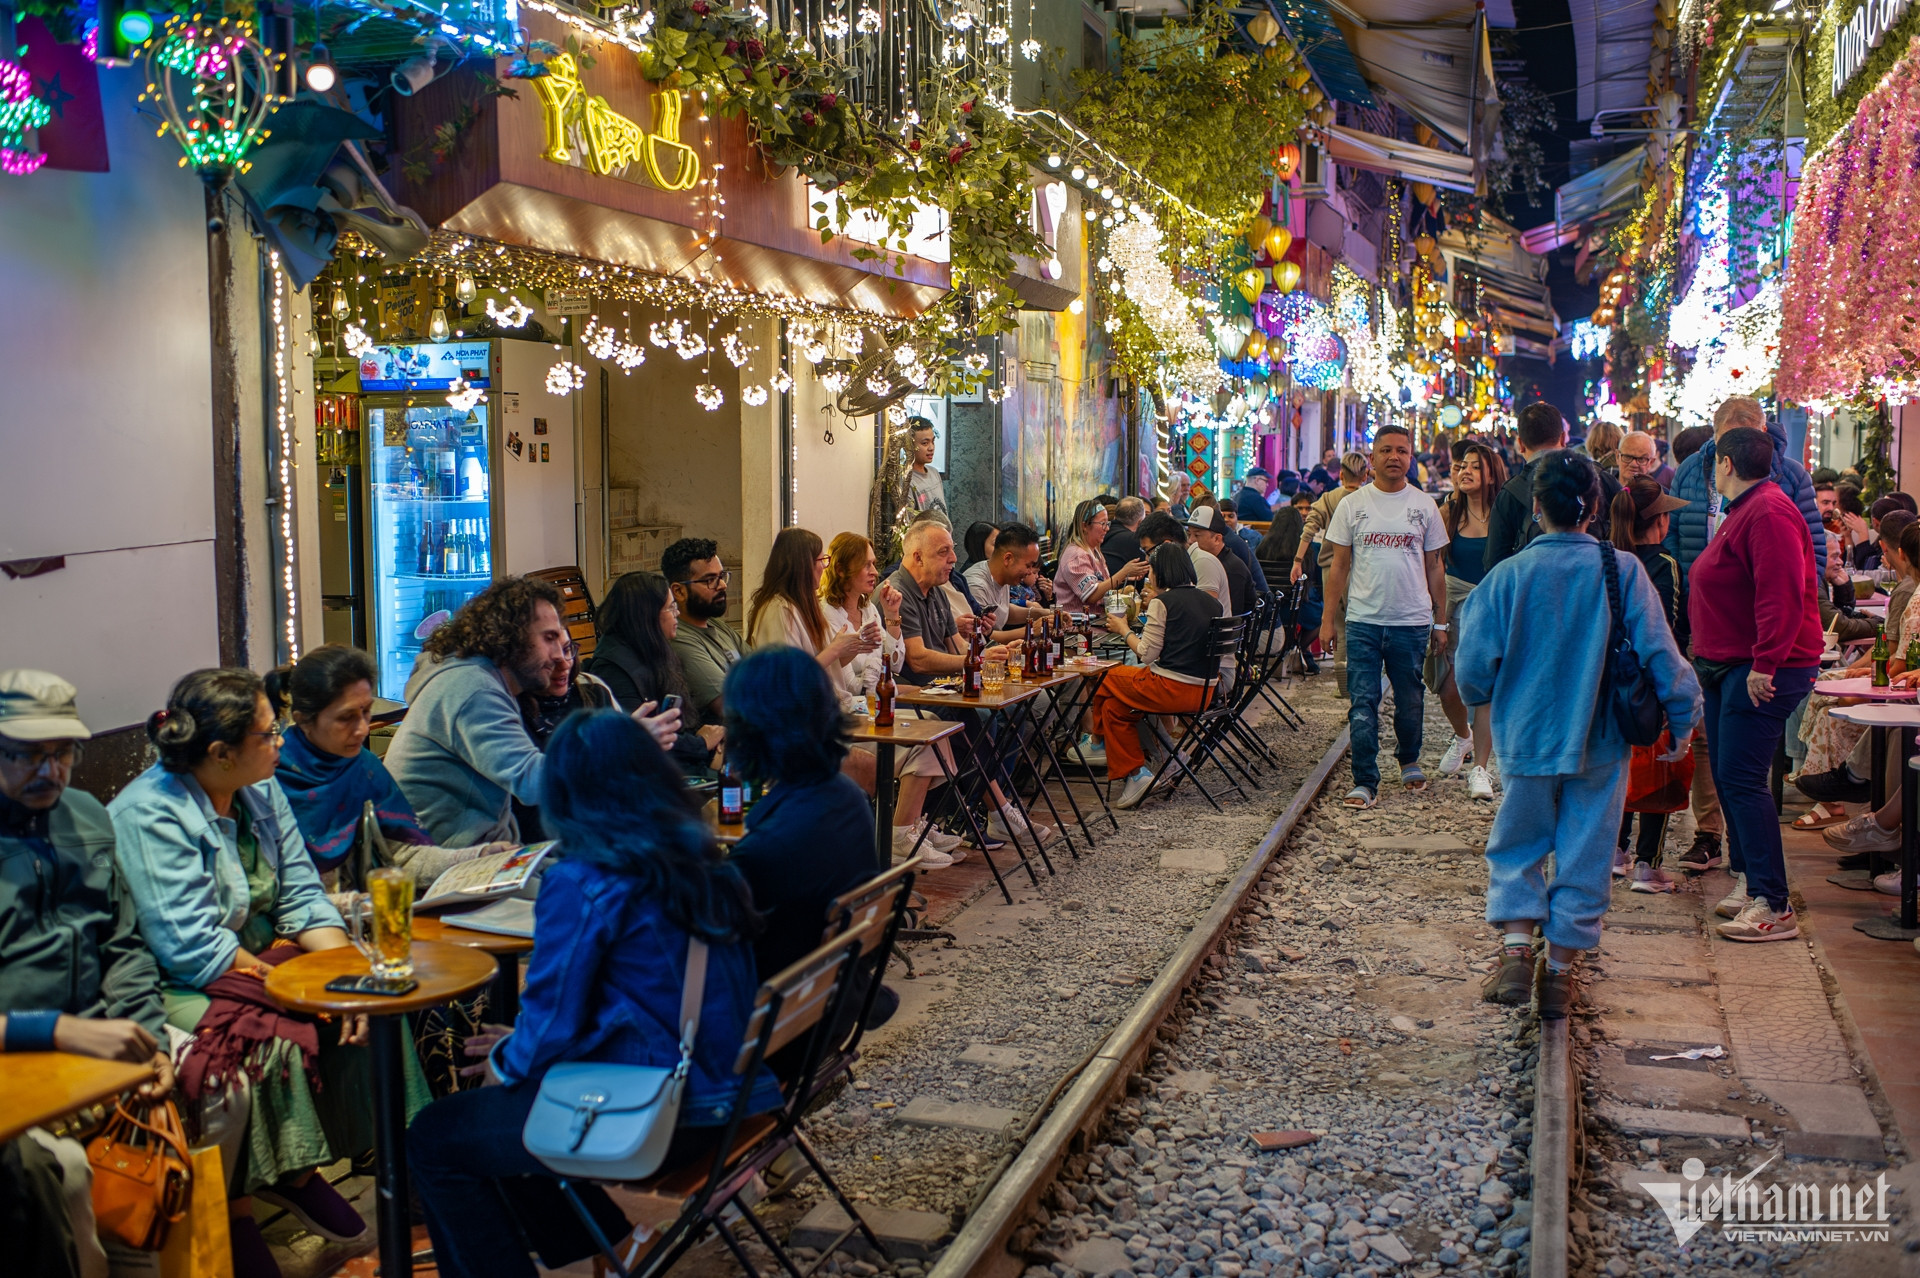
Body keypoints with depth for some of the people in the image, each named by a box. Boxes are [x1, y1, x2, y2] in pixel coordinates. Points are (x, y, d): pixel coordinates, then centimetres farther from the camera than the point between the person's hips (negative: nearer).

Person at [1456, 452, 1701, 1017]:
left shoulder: (1509, 575, -9)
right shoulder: (1622, 570, -8)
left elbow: (1473, 664, -6)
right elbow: (1658, 651, -7)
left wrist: (1481, 697, 15)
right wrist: (1682, 716, 5)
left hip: (1527, 737, 0)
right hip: (1601, 740, 0)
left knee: (1516, 847, 15)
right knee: (1585, 854, 10)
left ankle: (1516, 946, -1)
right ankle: (1560, 969, 15)